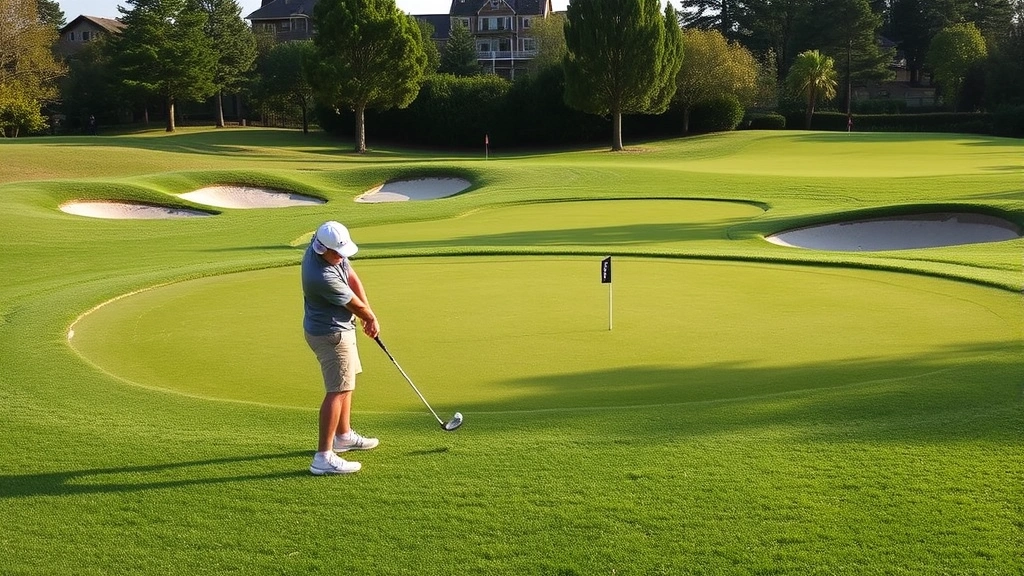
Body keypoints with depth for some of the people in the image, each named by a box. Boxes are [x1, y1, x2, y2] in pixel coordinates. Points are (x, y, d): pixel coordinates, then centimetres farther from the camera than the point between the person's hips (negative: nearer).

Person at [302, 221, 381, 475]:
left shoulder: (333, 249, -7)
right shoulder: (322, 277, -33)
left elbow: (353, 278, 2)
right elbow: (356, 304, -17)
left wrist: (369, 316, -4)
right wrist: (371, 318, 3)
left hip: (339, 327, 10)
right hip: (331, 334, -10)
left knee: (346, 382, 22)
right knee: (338, 391, -10)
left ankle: (343, 435, 38)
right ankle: (323, 457, -11)